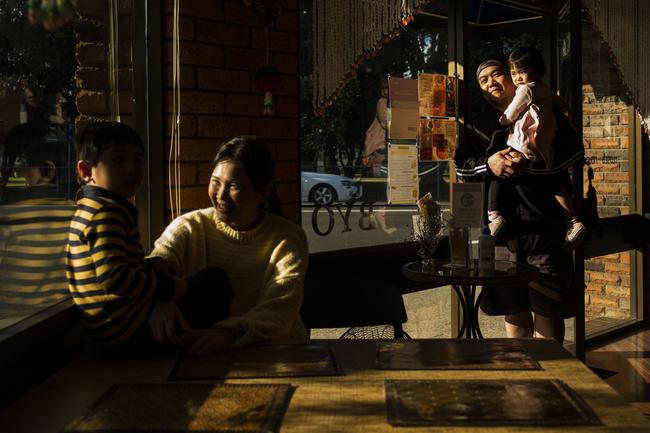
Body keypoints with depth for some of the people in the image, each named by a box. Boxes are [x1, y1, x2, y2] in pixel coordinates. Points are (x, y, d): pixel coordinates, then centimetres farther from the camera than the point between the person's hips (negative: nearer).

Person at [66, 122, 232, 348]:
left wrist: (154, 265, 3)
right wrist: (171, 287, -19)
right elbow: (112, 278, -29)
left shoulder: (89, 208, 15)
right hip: (129, 327, -10)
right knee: (214, 280, -5)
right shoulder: (107, 213, -18)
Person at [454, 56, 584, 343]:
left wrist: (528, 164, -17)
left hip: (544, 223, -3)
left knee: (547, 306, -3)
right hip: (502, 224, 3)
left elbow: (575, 151, -4)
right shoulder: (477, 125, 16)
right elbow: (461, 166, 10)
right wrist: (488, 165, -11)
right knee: (513, 308, 10)